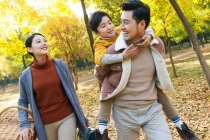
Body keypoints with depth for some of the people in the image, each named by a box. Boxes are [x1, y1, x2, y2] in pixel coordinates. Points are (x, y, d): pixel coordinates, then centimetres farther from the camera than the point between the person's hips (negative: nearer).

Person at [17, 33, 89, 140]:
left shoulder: (60, 65, -5)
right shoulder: (25, 75, -6)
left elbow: (71, 91, 3)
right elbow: (22, 102, 6)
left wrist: (81, 116, 8)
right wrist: (24, 125, -8)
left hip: (67, 118, 0)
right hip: (45, 124, 1)